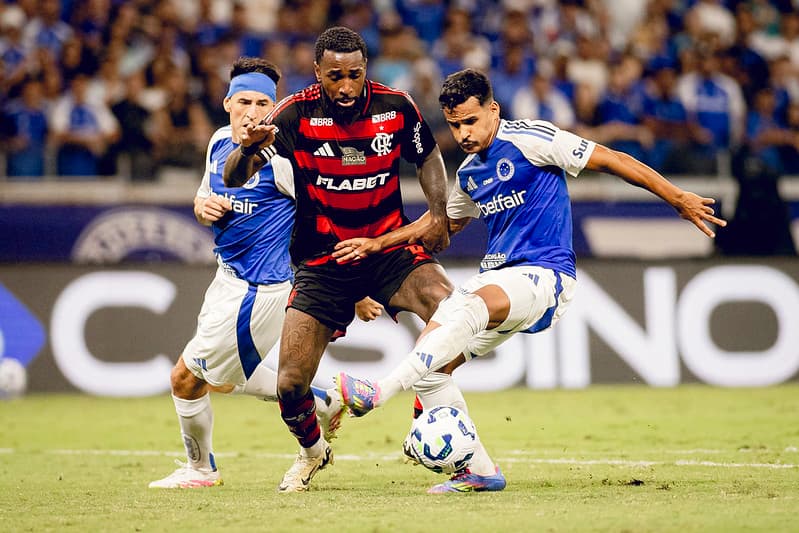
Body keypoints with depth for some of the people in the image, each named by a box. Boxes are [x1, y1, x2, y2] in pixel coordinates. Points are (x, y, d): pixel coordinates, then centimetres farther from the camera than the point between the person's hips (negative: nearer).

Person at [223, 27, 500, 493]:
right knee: (291, 384, -8)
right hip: (322, 260, -1)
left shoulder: (396, 107, -8)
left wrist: (439, 212, -4)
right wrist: (248, 149, -42)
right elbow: (233, 179, -19)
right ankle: (312, 451, 28)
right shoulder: (296, 115, -14)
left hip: (390, 247, 1)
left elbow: (428, 156, 12)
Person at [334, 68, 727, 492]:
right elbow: (446, 220, 35)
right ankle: (473, 468, 4)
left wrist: (679, 199, -9)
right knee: (429, 360, -7)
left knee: (473, 305, -37)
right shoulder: (468, 173, 15)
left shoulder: (528, 139, -7)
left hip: (544, 275, -8)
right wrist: (378, 244, 29)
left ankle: (379, 392, -47)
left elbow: (610, 160, -6)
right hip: (496, 278, 8)